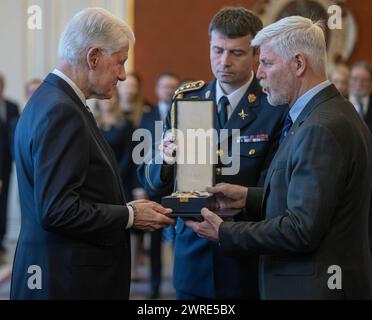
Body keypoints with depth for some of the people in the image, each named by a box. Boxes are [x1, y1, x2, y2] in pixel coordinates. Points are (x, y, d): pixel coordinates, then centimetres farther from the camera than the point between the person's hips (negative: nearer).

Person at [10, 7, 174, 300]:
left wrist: (126, 208, 6)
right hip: (67, 280, -10)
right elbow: (57, 210, -24)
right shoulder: (61, 113, -19)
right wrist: (130, 216, -14)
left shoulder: (51, 100, 12)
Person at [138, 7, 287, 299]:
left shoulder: (277, 108, -10)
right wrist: (165, 162, -21)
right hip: (193, 253, 3)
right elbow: (151, 182, 0)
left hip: (248, 262, -3)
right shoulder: (186, 99, 2)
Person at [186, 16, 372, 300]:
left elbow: (302, 230, -24)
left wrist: (224, 232, -15)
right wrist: (248, 197, 8)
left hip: (313, 287, -9)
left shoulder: (322, 129, -21)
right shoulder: (332, 114, 10)